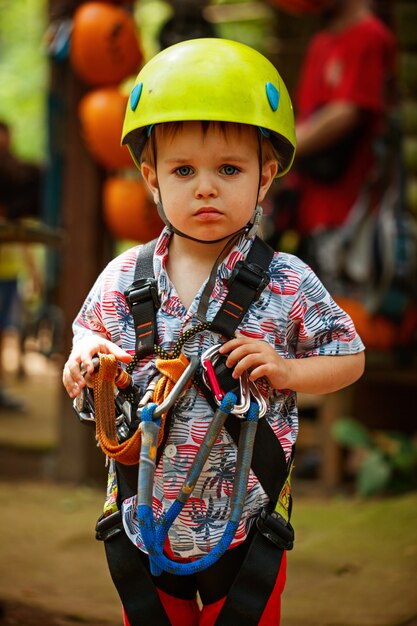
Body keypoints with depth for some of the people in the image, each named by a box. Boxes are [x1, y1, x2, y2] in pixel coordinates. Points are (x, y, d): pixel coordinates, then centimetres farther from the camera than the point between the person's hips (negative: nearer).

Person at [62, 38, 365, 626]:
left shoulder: (288, 284, -10)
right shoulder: (122, 278, -4)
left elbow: (349, 358, -1)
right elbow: (91, 329, 14)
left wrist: (287, 370, -18)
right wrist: (85, 356, -8)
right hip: (147, 520, 2)